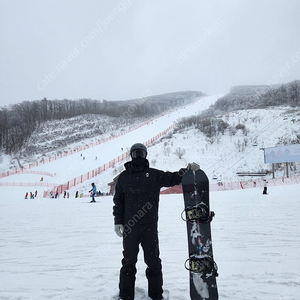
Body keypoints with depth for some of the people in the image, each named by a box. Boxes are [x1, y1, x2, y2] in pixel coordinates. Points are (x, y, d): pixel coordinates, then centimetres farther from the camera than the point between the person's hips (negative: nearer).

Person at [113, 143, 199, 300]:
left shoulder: (154, 174, 5)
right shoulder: (123, 177, 6)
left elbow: (172, 178, 1)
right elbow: (118, 200, 6)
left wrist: (187, 170, -15)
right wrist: (118, 222, 1)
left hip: (150, 226, 0)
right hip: (130, 227, 0)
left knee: (153, 261, 10)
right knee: (129, 261, 10)